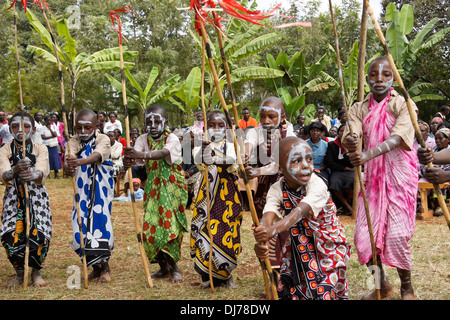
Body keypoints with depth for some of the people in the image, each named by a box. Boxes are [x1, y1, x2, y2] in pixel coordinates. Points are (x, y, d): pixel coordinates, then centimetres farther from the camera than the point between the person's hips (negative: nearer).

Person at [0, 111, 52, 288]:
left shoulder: (40, 149, -1)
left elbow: (43, 172, -21)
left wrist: (33, 175, -46)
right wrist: (15, 170, -43)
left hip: (36, 197, 0)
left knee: (39, 236, -16)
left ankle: (36, 272, 12)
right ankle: (20, 274, 13)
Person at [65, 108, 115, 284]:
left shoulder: (103, 139, -6)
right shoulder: (73, 142, 2)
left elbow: (96, 156, -27)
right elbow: (69, 158, -19)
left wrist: (80, 161, -48)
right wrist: (68, 167, -44)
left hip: (101, 188, -3)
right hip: (82, 189, 3)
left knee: (100, 221, -10)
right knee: (80, 225, 1)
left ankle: (105, 267, 5)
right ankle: (95, 266, 19)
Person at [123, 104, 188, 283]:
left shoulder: (172, 139, -10)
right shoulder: (144, 139, 2)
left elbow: (163, 152, -32)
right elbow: (135, 153, -18)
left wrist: (143, 155, -51)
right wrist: (128, 160, -44)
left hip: (172, 187, -4)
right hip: (152, 188, 4)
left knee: (170, 225, -11)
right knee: (151, 227, 2)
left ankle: (173, 268, 3)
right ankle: (163, 268, 18)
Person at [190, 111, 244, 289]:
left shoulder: (230, 146, 6)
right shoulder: (201, 147, 4)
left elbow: (232, 160, -17)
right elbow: (198, 161, -19)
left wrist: (215, 160, -38)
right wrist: (204, 148, -41)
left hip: (228, 195, 0)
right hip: (208, 194, 0)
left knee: (227, 234, 0)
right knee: (205, 231, -3)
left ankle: (225, 275, 17)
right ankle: (208, 275, 14)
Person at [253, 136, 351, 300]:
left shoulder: (317, 184, -26)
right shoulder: (277, 189, -14)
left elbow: (301, 211, -42)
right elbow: (268, 216, -31)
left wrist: (272, 230, -60)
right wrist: (261, 241, -53)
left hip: (326, 245, -4)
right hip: (297, 248, 4)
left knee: (324, 292, -10)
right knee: (288, 291, 9)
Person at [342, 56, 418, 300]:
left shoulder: (403, 105, -8)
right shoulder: (359, 109, 4)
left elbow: (396, 138, -24)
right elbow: (349, 137, -13)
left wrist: (368, 154, -41)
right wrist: (350, 143, -38)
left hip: (399, 175, -4)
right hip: (372, 176, 4)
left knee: (396, 235, -11)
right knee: (363, 234, 0)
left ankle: (407, 286, 15)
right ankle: (382, 285, 24)